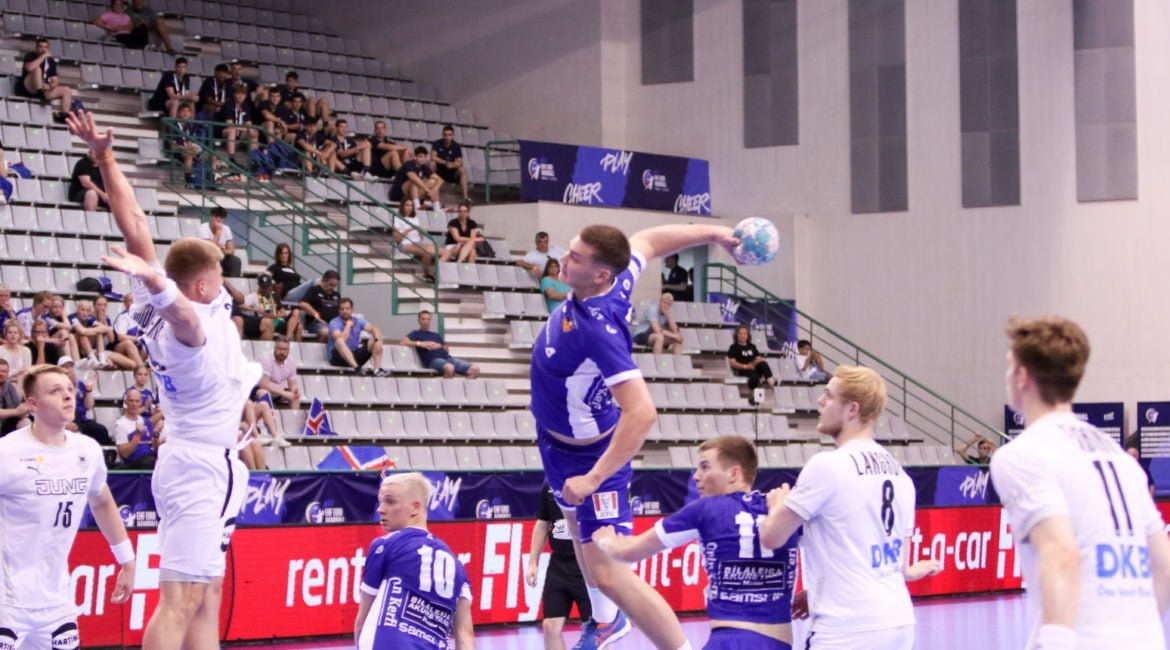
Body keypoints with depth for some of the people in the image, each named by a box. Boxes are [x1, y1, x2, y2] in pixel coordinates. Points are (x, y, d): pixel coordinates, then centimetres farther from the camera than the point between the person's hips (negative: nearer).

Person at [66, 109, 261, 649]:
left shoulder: (154, 310, 2)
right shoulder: (189, 322, -21)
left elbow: (134, 223, 2)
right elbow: (182, 313, -48)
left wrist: (105, 157, 2)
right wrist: (157, 282, -69)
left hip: (202, 465, 10)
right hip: (202, 467, -10)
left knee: (208, 591, 13)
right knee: (180, 600, -13)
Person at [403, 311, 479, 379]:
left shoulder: (436, 335, 32)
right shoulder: (416, 334, 16)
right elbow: (402, 342, -1)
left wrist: (440, 346, 5)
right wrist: (420, 343, -9)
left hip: (447, 358, 6)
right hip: (434, 360, -6)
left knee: (475, 369, -17)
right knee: (449, 368, -44)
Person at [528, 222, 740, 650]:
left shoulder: (599, 329, -39)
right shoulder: (617, 281, -16)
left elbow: (641, 413, -43)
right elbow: (649, 241, 5)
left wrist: (593, 478, -39)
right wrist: (712, 233, 18)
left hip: (589, 455, -10)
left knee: (607, 573, -15)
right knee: (580, 528, 32)